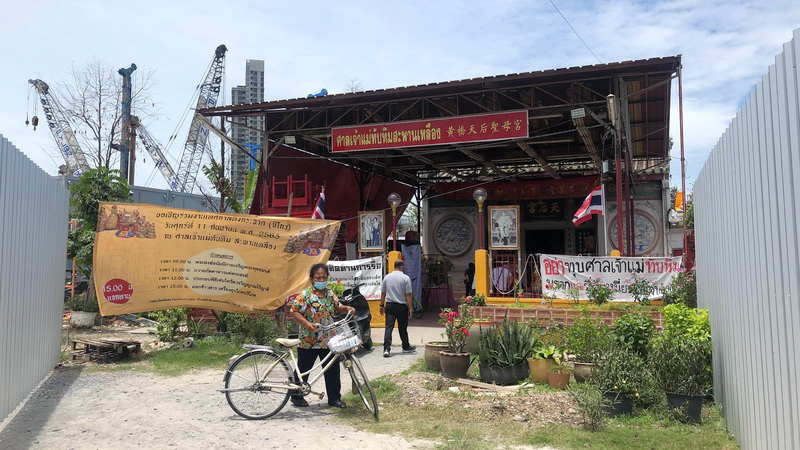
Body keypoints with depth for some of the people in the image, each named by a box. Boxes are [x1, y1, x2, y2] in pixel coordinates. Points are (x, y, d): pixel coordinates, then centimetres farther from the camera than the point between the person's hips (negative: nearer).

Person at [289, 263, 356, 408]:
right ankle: (296, 396, 27)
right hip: (308, 341, -5)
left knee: (333, 371, 8)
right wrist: (306, 323, -27)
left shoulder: (330, 294, 8)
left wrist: (347, 308, 0)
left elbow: (337, 308, 20)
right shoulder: (305, 295, -12)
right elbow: (294, 312, -14)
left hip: (328, 340, 5)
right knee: (303, 370, 9)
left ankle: (334, 398, 20)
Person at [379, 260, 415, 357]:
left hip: (389, 305, 2)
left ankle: (386, 349, -13)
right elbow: (408, 294, -9)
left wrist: (382, 305, 17)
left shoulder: (386, 277, 5)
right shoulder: (405, 278, -7)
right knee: (403, 328, 11)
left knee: (389, 327, -2)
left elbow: (383, 293, 9)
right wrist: (410, 308, -4)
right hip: (401, 306, -2)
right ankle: (406, 346, 27)